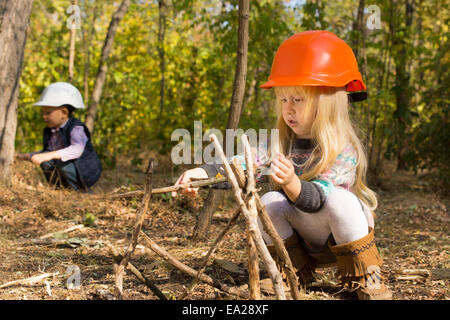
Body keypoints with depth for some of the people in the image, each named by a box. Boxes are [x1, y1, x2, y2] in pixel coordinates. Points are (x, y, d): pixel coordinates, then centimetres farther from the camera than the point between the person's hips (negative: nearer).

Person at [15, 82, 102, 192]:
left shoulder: (76, 128, -23)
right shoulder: (49, 131, 3)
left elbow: (77, 150, -42)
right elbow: (48, 151, 17)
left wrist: (50, 155, -52)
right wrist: (26, 156, 3)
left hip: (86, 173, -7)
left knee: (62, 161, -30)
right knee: (45, 161, -9)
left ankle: (83, 191, -11)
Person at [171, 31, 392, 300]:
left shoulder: (344, 151, -21)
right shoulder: (280, 144, -6)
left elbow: (316, 198, -35)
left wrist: (291, 183, -55)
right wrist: (203, 173, -35)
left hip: (344, 236, -4)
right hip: (304, 240, 5)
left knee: (338, 199, -34)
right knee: (270, 201, -22)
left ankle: (366, 278, -16)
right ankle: (296, 272, -2)